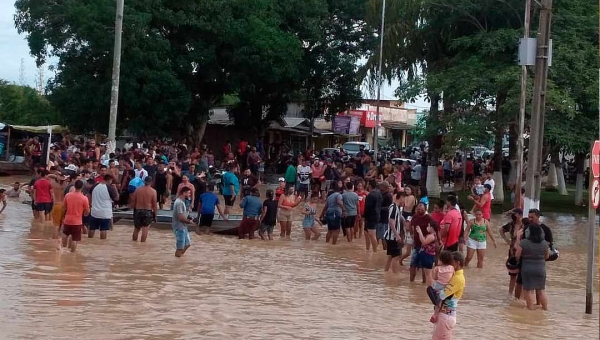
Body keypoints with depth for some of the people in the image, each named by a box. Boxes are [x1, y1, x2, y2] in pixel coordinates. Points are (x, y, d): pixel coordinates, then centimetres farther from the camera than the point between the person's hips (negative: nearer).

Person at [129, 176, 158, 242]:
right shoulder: (153, 191, -7)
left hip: (138, 211, 3)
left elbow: (133, 202, 3)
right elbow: (154, 205, -6)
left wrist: (134, 209, 18)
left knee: (136, 229, 18)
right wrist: (155, 215, 2)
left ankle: (134, 241, 27)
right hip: (148, 212, -3)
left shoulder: (137, 190, 2)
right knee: (145, 229, 1)